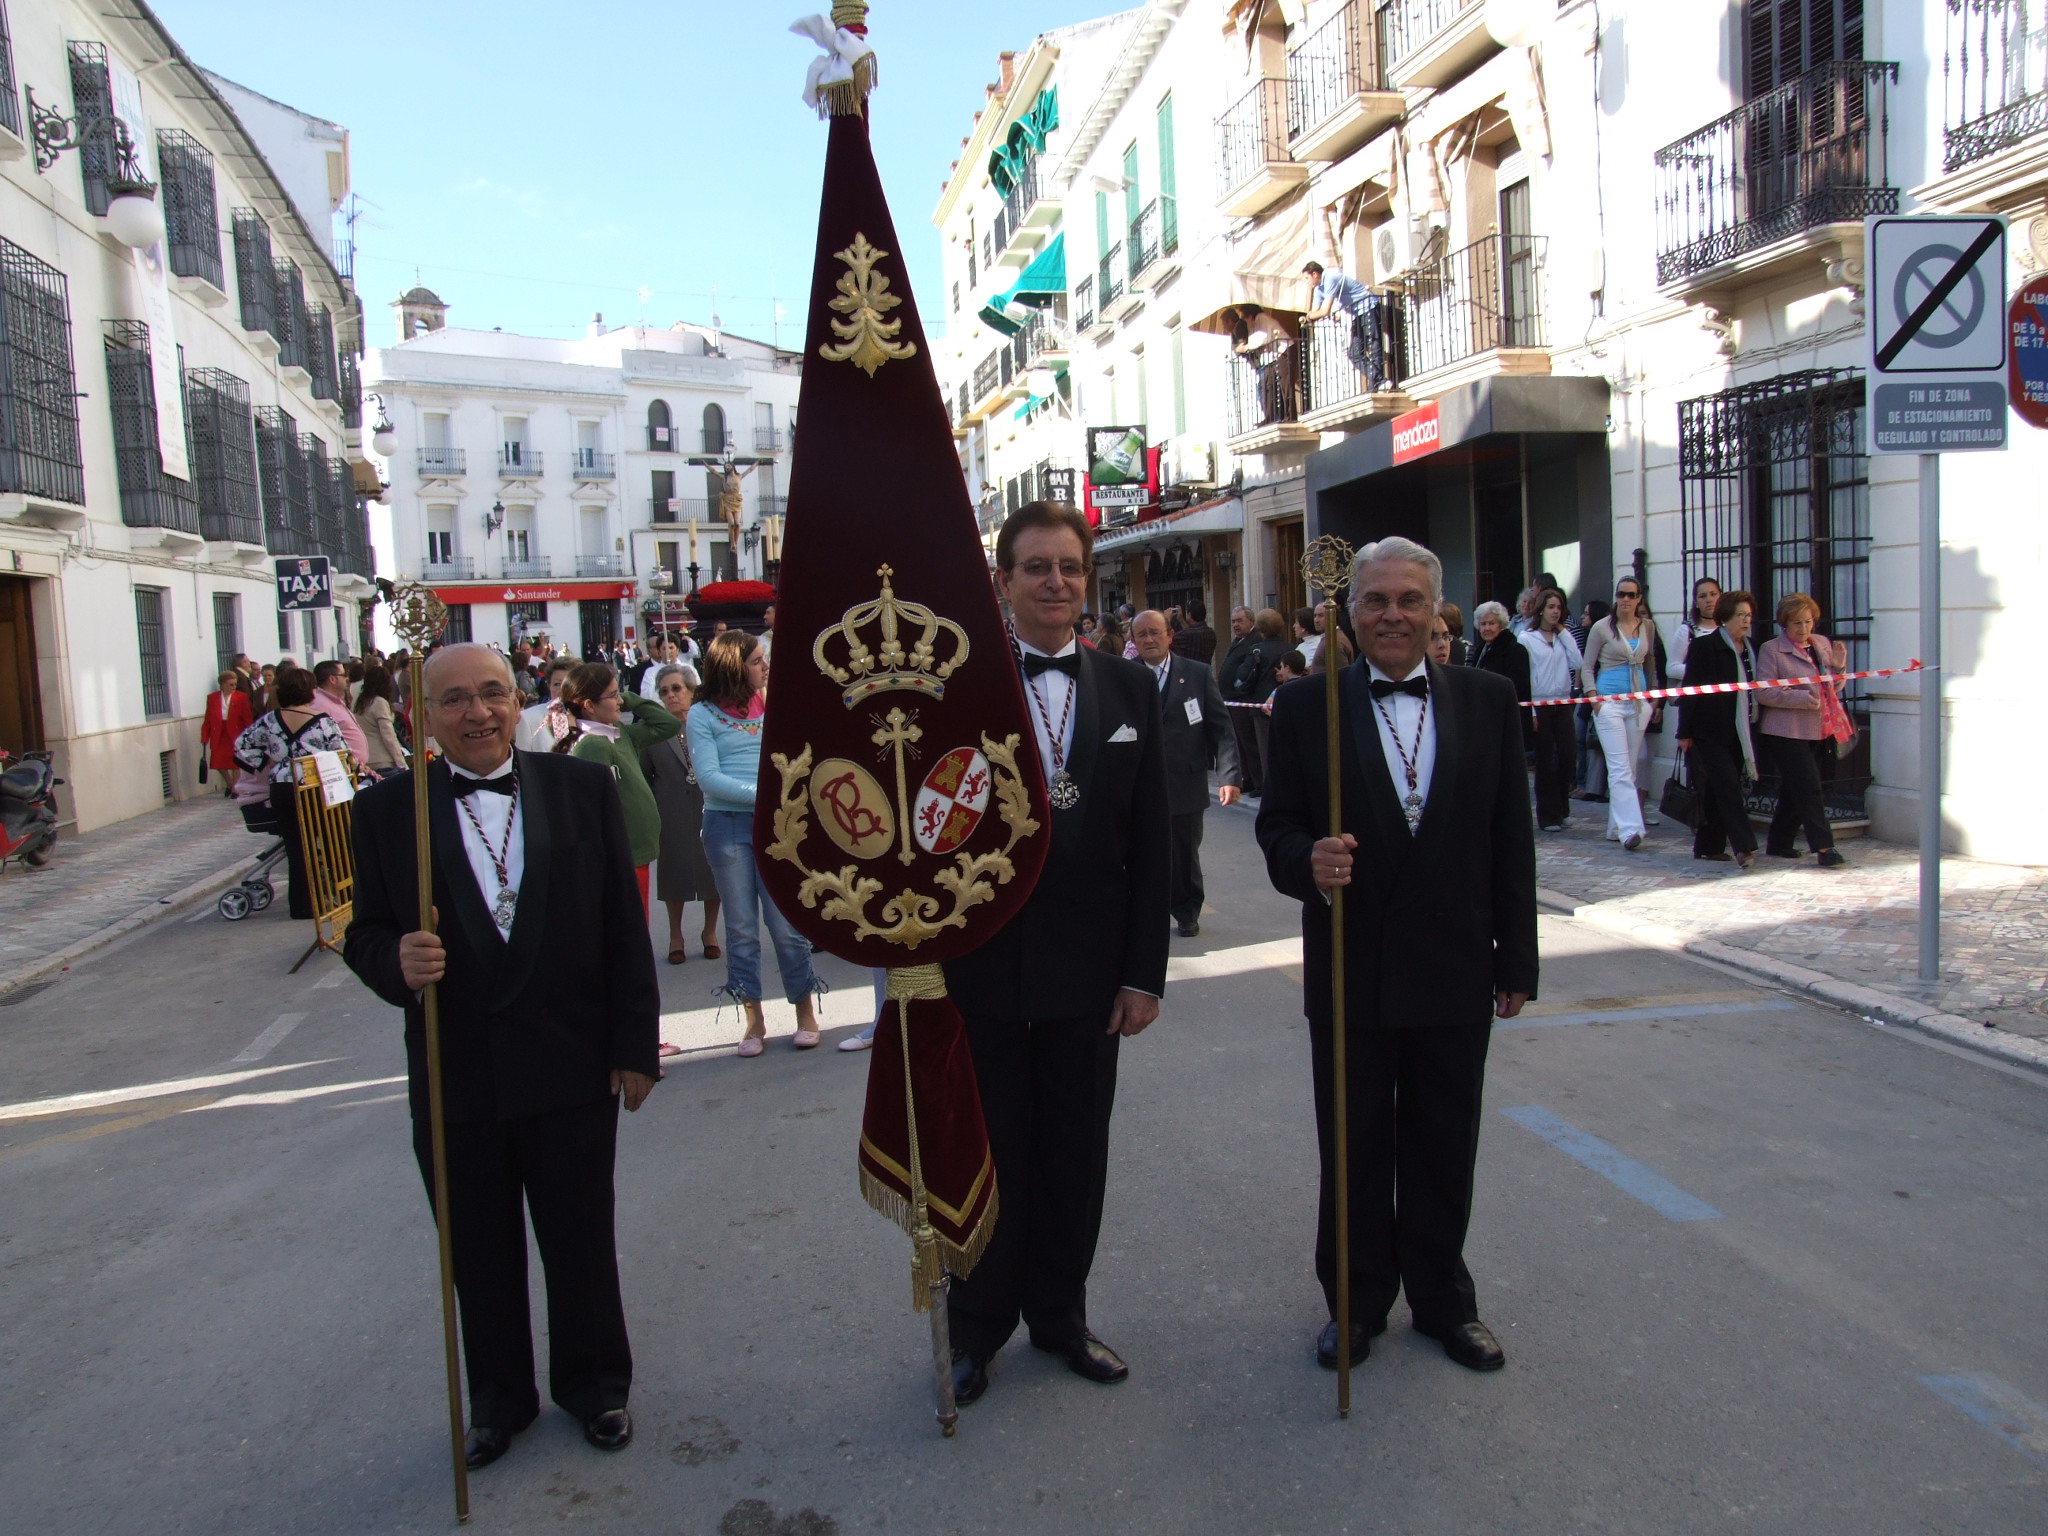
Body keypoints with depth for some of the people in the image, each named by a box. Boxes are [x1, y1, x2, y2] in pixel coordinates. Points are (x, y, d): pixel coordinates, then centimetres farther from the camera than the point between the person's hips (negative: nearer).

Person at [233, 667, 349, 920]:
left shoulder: (269, 720, 2)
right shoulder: (322, 721, -10)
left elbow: (242, 747, 9)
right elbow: (343, 755, -7)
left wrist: (262, 767, 17)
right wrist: (358, 764, 12)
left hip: (282, 791, 4)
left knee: (296, 849, 9)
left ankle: (302, 906, 12)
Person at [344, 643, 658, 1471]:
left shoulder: (583, 788, -3)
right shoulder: (386, 809, -2)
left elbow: (624, 928, -2)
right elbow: (366, 934, 1)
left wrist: (635, 1045, -3)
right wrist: (397, 962, -23)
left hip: (572, 1069, 0)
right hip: (456, 1081, 1)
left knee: (582, 1244, 15)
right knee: (480, 1257, 17)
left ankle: (595, 1385, 39)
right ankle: (497, 1400, 40)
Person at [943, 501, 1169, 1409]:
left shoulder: (1130, 690, 4)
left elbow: (1150, 845, 3)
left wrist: (1144, 971, 0)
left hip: (1087, 971, 3)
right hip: (979, 968, -2)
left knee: (1076, 1157, 15)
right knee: (988, 1158, 12)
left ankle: (1060, 1315, 36)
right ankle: (978, 1328, 32)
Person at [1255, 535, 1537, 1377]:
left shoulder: (1488, 700, 2)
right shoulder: (1305, 708, -3)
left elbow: (1511, 839, 3)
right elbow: (1277, 824, -3)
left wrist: (1517, 960, 3)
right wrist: (1306, 860, -27)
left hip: (1455, 972, 2)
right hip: (1350, 974, -1)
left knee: (1444, 1150, 15)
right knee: (1354, 1150, 13)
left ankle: (1442, 1299, 34)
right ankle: (1356, 1300, 31)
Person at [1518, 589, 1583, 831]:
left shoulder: (1564, 637, 11)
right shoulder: (1527, 638, -2)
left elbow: (1579, 663, -4)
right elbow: (1524, 676, -5)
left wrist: (1564, 633, -1)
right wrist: (1530, 711, -9)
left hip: (1563, 704, 4)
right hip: (1540, 705, -4)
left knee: (1566, 756, 1)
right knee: (1545, 761, 1)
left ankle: (1562, 809, 17)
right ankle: (1548, 815, 8)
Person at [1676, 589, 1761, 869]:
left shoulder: (1749, 649, 13)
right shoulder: (1705, 645, -7)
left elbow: (1753, 690, 18)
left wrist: (1752, 732, 12)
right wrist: (1685, 732, -12)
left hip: (1739, 732, 7)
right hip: (1710, 732, -6)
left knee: (1717, 791, 10)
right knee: (1728, 786, -11)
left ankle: (1707, 846, 17)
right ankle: (1744, 845, -13)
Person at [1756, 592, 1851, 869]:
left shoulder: (1824, 644, 12)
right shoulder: (1771, 649, -6)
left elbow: (1834, 687, 18)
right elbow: (1766, 693, -13)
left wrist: (1839, 664, -1)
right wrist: (1804, 698, -21)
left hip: (1818, 731, 6)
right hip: (1787, 732, -6)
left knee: (1794, 790, 12)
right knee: (1808, 787, -10)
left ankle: (1779, 844, 22)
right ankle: (1824, 847, -8)